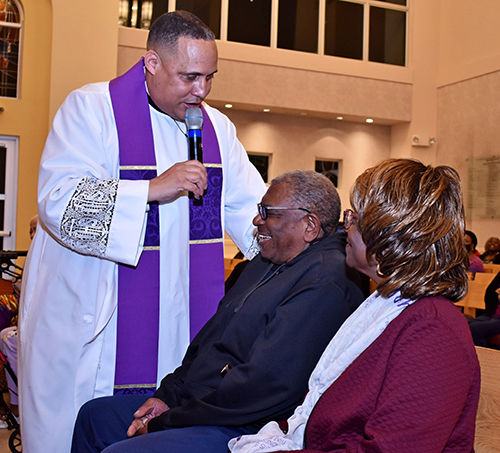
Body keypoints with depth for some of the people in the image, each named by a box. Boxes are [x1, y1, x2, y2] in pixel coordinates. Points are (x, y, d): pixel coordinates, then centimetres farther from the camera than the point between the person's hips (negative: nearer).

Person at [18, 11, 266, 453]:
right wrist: (153, 188, -23)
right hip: (87, 319, -4)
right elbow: (57, 202, -17)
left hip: (176, 328, 4)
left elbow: (253, 212, 8)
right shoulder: (92, 108, -6)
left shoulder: (217, 127, 10)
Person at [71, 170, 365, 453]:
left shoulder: (326, 285, -21)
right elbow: (211, 338, 17)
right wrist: (168, 395, 5)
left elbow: (267, 384, -27)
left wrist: (165, 422, -17)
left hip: (243, 429, -10)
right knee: (94, 416, 14)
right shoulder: (271, 261, 13)